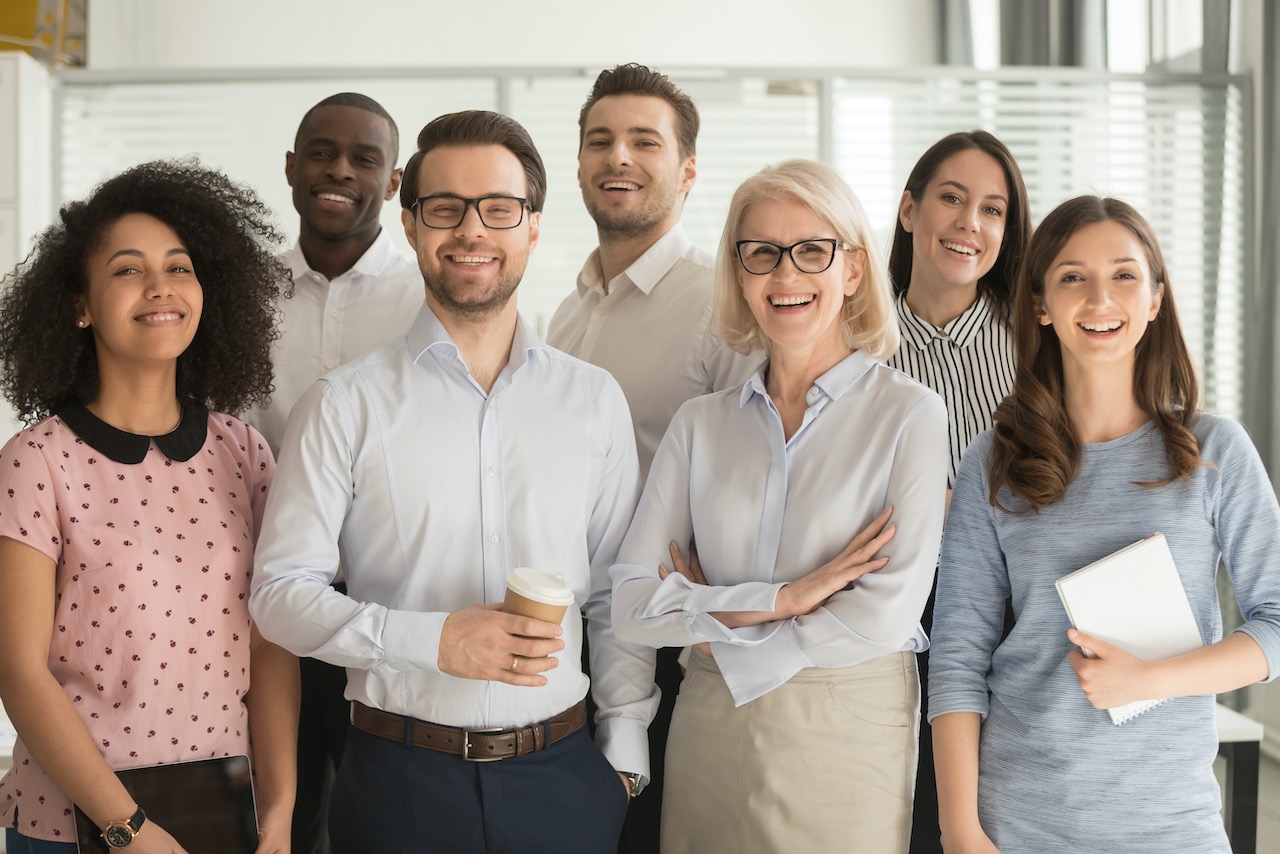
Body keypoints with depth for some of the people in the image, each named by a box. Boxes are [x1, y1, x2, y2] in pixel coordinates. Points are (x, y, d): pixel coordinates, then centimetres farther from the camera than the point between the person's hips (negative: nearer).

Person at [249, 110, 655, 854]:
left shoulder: (595, 400, 5)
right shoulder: (346, 407, -3)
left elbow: (618, 597, 9)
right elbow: (281, 591, -6)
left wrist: (624, 749, 3)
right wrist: (433, 640, -17)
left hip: (563, 774, 2)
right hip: (402, 777, -2)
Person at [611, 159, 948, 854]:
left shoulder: (908, 414, -5)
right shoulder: (700, 424, 4)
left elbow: (887, 613, -14)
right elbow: (631, 607, -4)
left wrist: (716, 625, -6)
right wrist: (783, 597, -15)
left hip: (848, 739, -3)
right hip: (709, 738, 3)